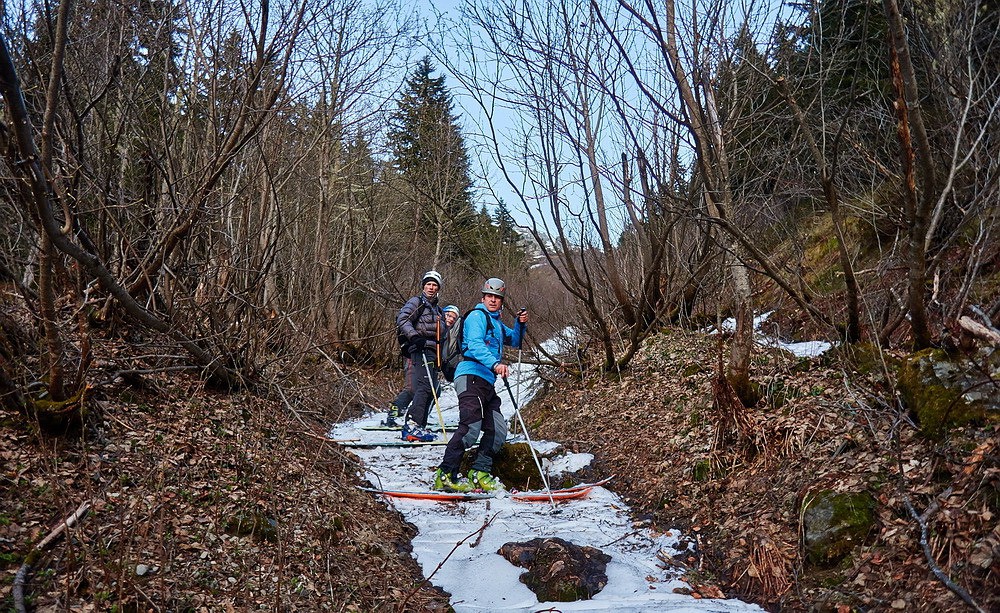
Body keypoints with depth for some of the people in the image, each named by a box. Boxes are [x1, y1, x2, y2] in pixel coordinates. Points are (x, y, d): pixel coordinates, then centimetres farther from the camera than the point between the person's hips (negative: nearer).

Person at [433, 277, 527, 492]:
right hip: (472, 376, -10)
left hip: (487, 382, 10)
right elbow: (475, 344, -19)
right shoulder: (477, 316, -2)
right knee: (471, 426, -21)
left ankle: (479, 474, 11)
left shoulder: (496, 323, 26)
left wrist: (521, 325, 19)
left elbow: (514, 341, 39)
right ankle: (445, 475, -20)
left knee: (498, 430, 5)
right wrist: (495, 363, -35)